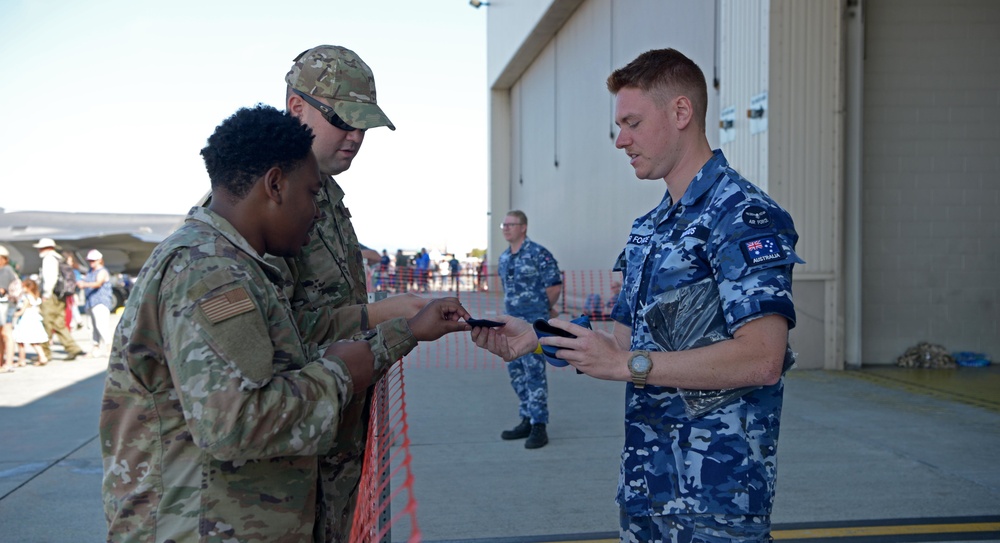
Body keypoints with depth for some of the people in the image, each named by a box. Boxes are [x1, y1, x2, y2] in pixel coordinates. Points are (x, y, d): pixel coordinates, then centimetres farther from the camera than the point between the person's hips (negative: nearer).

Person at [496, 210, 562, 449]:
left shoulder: (539, 254, -11)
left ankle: (539, 427, -3)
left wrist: (544, 309, 4)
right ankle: (527, 421, 22)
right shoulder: (504, 258, 12)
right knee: (516, 371, 11)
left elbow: (555, 286, -8)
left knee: (534, 372, -8)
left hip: (534, 321, -8)